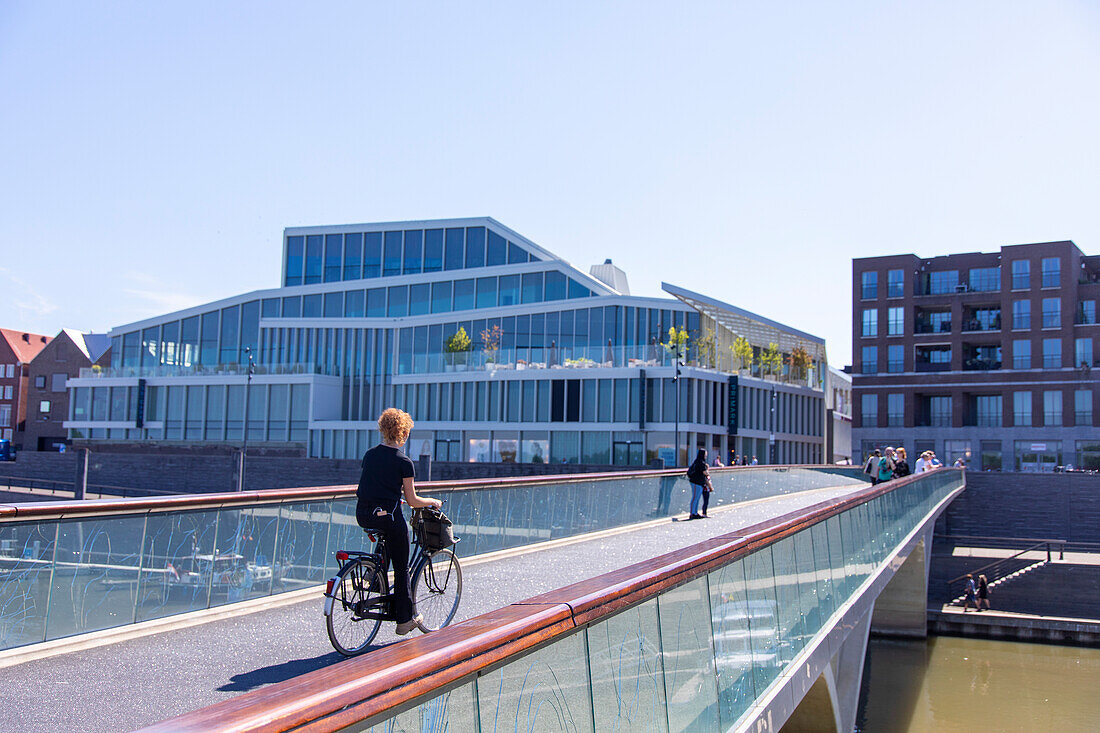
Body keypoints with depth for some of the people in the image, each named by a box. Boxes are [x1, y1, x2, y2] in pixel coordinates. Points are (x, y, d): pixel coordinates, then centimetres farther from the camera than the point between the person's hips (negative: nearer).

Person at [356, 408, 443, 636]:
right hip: (387, 516, -6)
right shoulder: (403, 462, -8)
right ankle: (405, 619, 13)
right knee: (402, 569, 8)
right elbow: (412, 501, -5)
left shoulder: (370, 454, 9)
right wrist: (433, 502, 13)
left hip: (362, 515, 6)